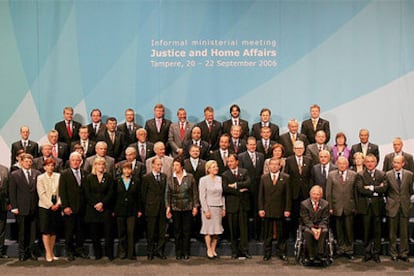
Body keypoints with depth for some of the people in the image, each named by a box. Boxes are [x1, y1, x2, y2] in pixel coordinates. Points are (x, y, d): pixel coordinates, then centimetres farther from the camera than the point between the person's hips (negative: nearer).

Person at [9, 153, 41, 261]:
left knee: (33, 231, 6)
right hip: (21, 208, -1)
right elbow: (12, 192, 1)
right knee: (22, 231, 5)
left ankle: (32, 251, 16)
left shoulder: (37, 173, 8)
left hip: (34, 208, 2)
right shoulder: (14, 175, 4)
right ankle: (22, 253, 14)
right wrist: (14, 207, -5)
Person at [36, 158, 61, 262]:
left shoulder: (58, 176, 6)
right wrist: (51, 205, -11)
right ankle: (48, 253, 2)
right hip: (45, 206, -2)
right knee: (45, 231, -3)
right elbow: (42, 194, -6)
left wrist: (58, 203, -8)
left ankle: (51, 252, 16)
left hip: (56, 206, 3)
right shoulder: (40, 178, 0)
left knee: (53, 230, 7)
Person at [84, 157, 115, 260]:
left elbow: (110, 193, 0)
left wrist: (102, 203, -11)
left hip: (106, 208, -1)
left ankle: (109, 254, 3)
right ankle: (97, 254, 13)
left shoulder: (109, 177, 7)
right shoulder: (89, 177, 8)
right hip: (93, 209, 1)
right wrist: (95, 205, -9)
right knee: (94, 233, 3)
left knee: (108, 232, -4)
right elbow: (87, 194, 2)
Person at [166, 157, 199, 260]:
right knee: (177, 231, 6)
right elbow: (168, 194, 7)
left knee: (187, 231, 2)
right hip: (175, 208, 1)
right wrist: (168, 207, 1)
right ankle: (178, 253, 15)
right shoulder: (171, 179, 3)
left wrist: (195, 206, -2)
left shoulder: (190, 177, -1)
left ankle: (186, 252, 13)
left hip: (188, 208, -1)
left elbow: (195, 193, 2)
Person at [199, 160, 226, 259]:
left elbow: (222, 195, 12)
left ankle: (213, 249, 15)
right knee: (208, 229, -1)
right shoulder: (203, 180, -4)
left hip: (218, 208, 5)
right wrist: (206, 210, -12)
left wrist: (223, 208, 8)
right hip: (209, 207, -4)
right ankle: (209, 250, 8)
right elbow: (202, 196, -8)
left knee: (217, 229, 5)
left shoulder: (220, 179, 9)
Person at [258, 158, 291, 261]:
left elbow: (288, 195, 0)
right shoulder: (264, 178, 7)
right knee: (268, 233, 7)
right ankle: (267, 253, 17)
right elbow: (261, 195, 6)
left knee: (281, 233, 7)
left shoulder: (285, 177, 2)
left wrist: (287, 209, -6)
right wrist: (260, 209, -1)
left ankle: (282, 253, 17)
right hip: (267, 210, 1)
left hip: (280, 210, -1)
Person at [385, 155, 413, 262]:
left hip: (404, 206, 1)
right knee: (393, 232, 6)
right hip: (392, 207, -1)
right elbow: (385, 190, 5)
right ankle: (393, 254, 16)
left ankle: (403, 253, 17)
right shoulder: (387, 175, -2)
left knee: (404, 232, 7)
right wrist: (390, 200, 2)